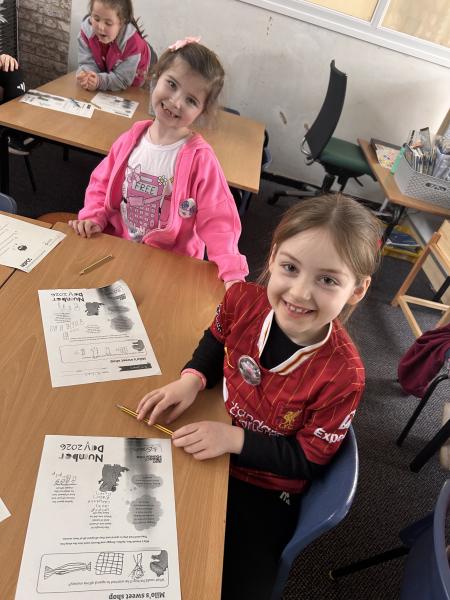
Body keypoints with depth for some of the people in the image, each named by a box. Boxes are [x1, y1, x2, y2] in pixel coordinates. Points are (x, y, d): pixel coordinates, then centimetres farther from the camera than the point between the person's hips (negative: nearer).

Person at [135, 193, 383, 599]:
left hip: (262, 489, -3)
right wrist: (192, 380, -16)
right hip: (203, 442, 4)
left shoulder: (342, 375, -32)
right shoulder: (244, 299, -23)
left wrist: (233, 439, -26)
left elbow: (308, 460, -17)